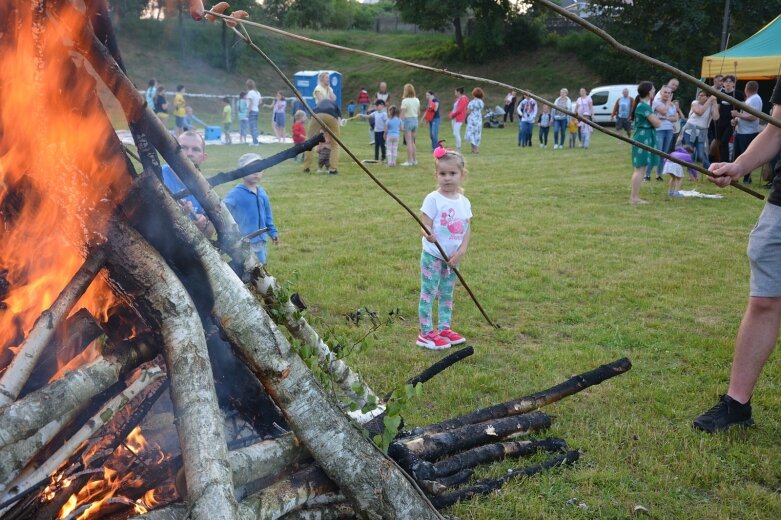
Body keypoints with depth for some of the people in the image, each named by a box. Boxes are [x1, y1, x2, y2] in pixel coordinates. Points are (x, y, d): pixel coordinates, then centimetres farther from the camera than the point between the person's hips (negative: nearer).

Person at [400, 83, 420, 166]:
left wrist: (401, 123, -16)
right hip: (415, 120, 7)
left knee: (409, 142, -2)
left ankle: (409, 161, 0)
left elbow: (403, 113, -18)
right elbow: (419, 113, 11)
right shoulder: (417, 100, 6)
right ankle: (414, 160, 19)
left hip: (407, 120, -7)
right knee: (412, 142, 16)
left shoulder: (405, 101, -14)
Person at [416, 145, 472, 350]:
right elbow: (425, 225, -16)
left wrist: (461, 251, -8)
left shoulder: (464, 202, 4)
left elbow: (467, 229, 4)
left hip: (453, 257, 6)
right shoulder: (433, 199, -12)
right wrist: (428, 235, -39)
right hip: (433, 256, -6)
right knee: (428, 293, -1)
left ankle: (445, 328, 28)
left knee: (447, 294, 16)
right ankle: (426, 333, 7)